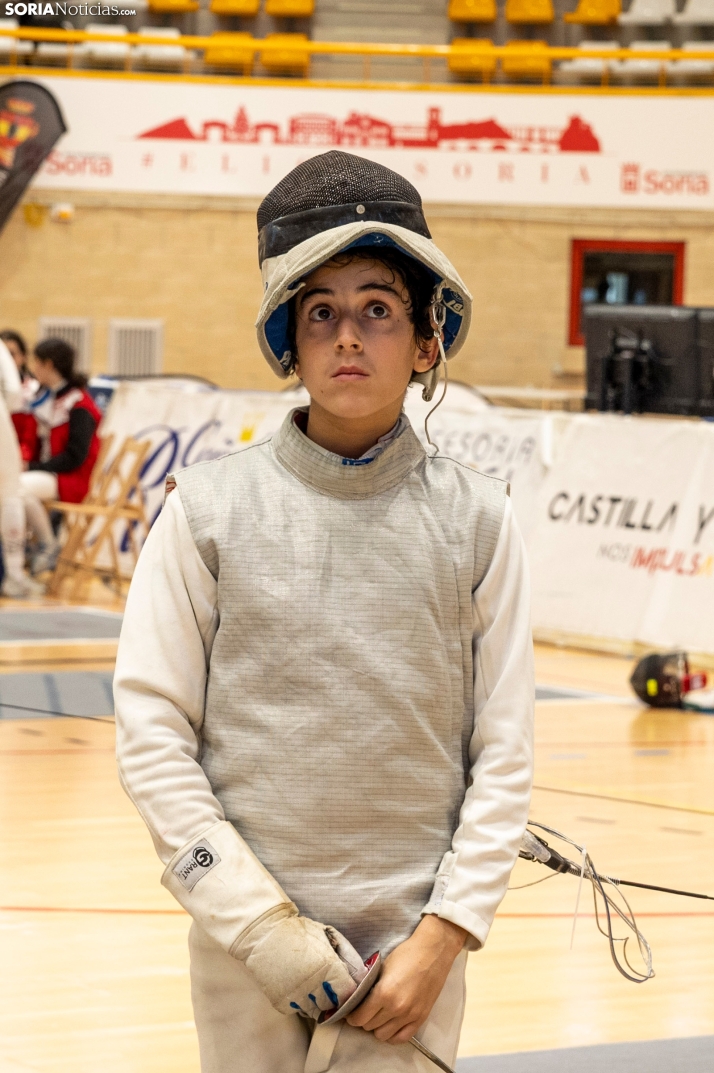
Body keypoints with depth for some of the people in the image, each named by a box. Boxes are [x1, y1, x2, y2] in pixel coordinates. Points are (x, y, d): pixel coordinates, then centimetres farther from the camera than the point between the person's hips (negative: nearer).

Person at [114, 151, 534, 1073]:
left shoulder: (475, 518, 1)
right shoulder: (209, 509, -2)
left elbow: (504, 753, 2)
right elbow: (152, 731, -3)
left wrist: (443, 937, -6)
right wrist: (260, 925, -9)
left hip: (414, 944, 0)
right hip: (245, 949, 0)